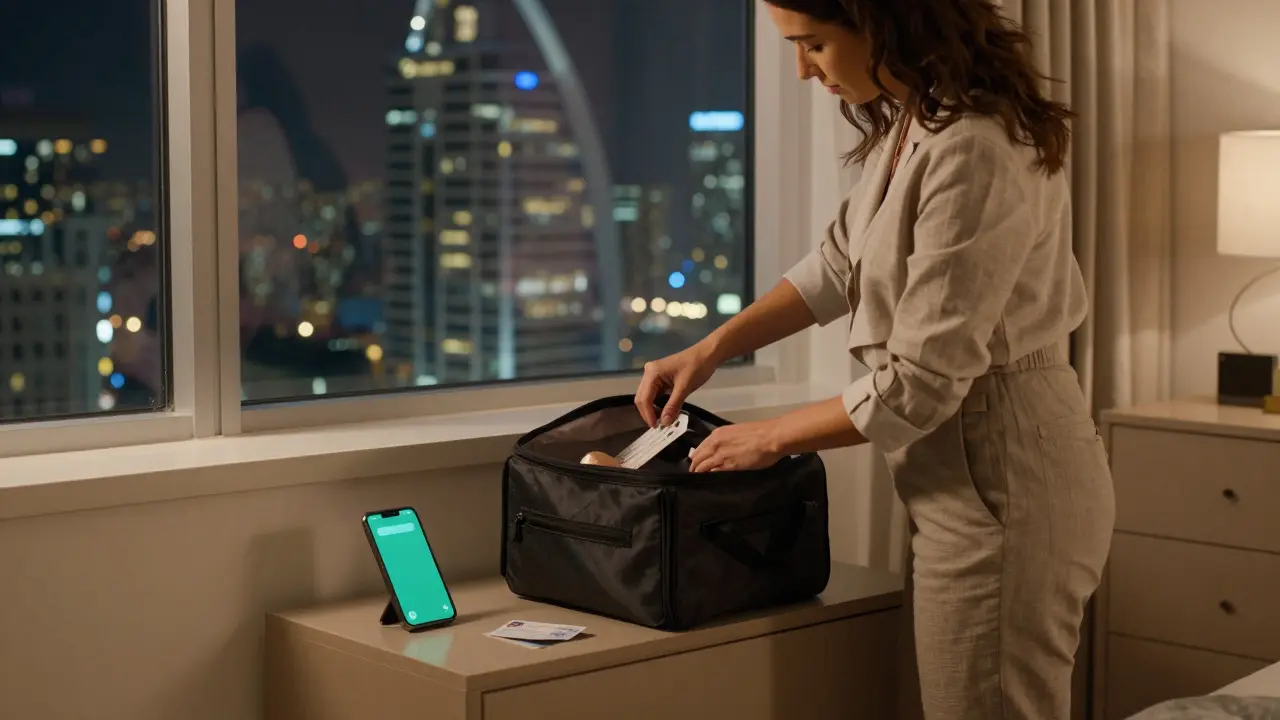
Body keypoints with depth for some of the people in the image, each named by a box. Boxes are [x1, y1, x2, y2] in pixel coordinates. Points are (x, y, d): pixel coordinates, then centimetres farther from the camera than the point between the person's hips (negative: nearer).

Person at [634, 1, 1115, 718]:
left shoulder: (973, 153, -24)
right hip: (967, 467, 10)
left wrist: (771, 437, -8)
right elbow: (842, 263, 21)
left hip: (997, 474, -10)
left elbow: (919, 384, -22)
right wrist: (712, 349, 13)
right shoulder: (909, 122, 6)